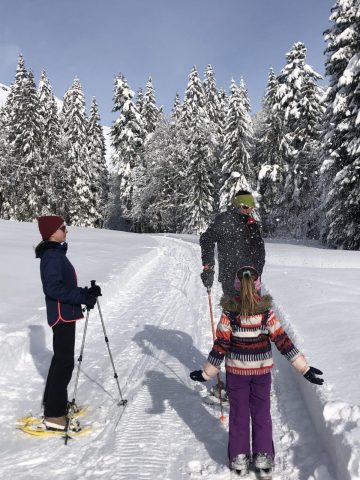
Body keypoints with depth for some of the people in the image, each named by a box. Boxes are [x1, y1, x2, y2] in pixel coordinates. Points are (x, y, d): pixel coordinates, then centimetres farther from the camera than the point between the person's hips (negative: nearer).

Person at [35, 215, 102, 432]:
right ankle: (54, 416, 3)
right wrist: (83, 298, -25)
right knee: (65, 362, -5)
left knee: (61, 359, 19)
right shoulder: (53, 255, -17)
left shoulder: (56, 253, 14)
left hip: (64, 313, 10)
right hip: (62, 314, -10)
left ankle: (53, 402, 33)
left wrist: (86, 292, 5)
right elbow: (53, 287, -26)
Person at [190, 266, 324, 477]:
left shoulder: (229, 312, -17)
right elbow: (283, 342, -12)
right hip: (262, 370, 1)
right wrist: (304, 368, -6)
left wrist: (206, 372, -3)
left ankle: (239, 458, 24)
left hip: (236, 370, -1)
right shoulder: (266, 311, -14)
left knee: (239, 414, 14)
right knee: (262, 413, 17)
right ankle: (263, 456, 26)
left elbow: (221, 345, -13)